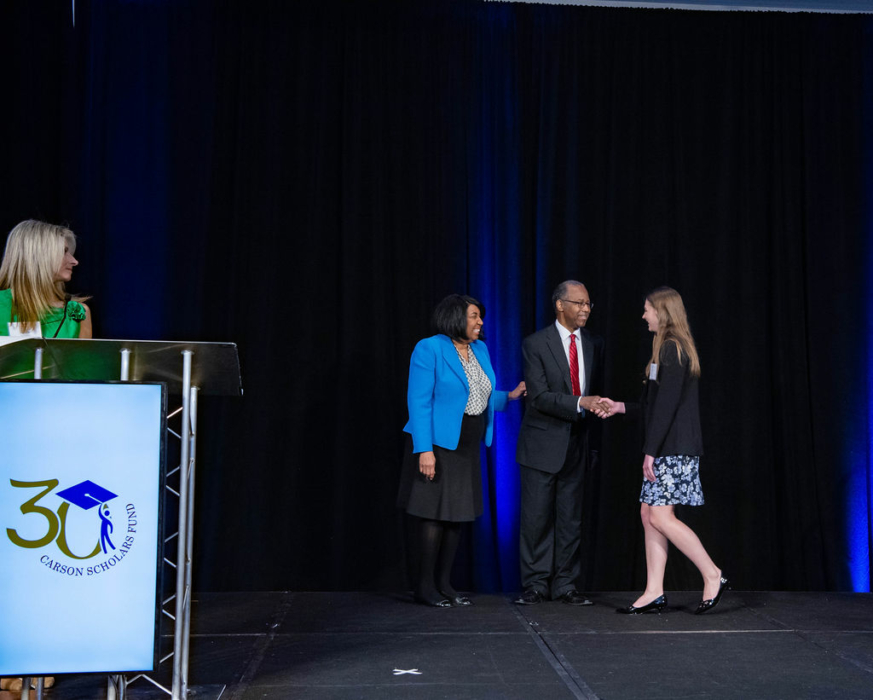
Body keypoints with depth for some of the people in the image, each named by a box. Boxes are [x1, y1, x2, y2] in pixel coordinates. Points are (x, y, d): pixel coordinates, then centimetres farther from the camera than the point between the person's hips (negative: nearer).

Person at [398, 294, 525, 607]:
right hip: (438, 444, -7)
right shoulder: (430, 349, -10)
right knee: (436, 513, -3)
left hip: (467, 446, 7)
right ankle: (425, 585, 7)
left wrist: (509, 396, 3)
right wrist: (424, 450, -21)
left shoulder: (480, 349, 12)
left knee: (458, 514, 9)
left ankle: (443, 582, 18)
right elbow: (419, 402, -15)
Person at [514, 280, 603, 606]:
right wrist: (580, 403, -25)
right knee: (537, 517, 0)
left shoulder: (594, 344, 8)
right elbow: (539, 397, -16)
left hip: (577, 445, 4)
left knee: (571, 518, 8)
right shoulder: (536, 344, -8)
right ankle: (535, 584, 12)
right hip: (542, 444, -4)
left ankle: (564, 585, 17)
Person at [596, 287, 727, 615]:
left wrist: (651, 450, -19)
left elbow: (667, 404, -19)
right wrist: (621, 407, 21)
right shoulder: (675, 348, 18)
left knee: (660, 516, -10)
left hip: (673, 449, -10)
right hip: (668, 449, 10)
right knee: (649, 514, 7)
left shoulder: (671, 348, -13)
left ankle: (713, 576, -1)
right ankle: (654, 593, 9)